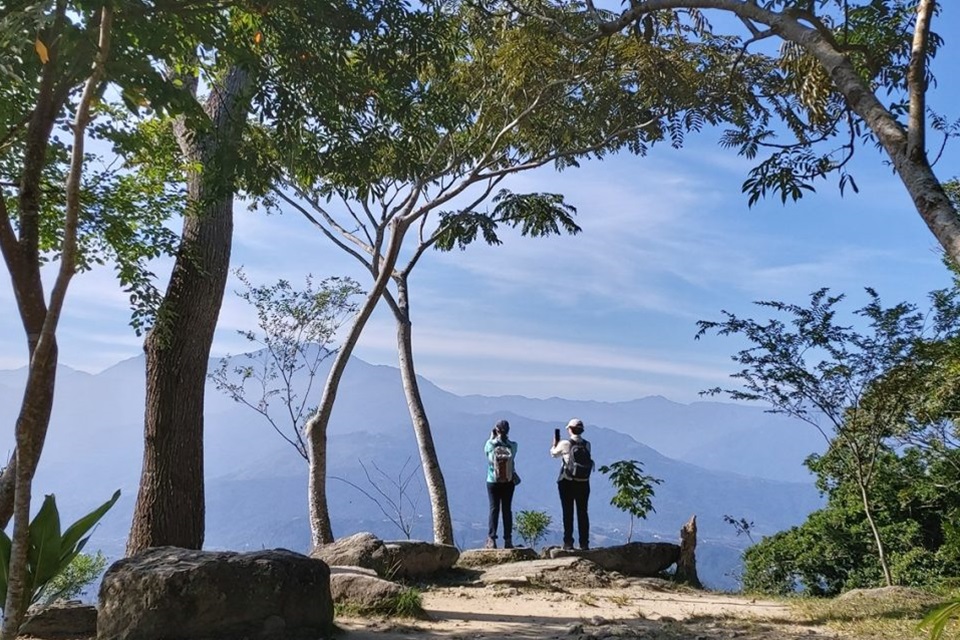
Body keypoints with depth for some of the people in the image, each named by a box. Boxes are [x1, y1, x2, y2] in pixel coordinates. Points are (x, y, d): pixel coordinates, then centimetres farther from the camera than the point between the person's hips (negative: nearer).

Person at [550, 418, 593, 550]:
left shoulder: (565, 444, -10)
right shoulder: (587, 445, 1)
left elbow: (554, 453, 5)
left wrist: (555, 442, 25)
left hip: (567, 483, -3)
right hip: (583, 483, 3)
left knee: (568, 513, 3)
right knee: (582, 513, 8)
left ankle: (568, 542, 3)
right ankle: (584, 543, 8)